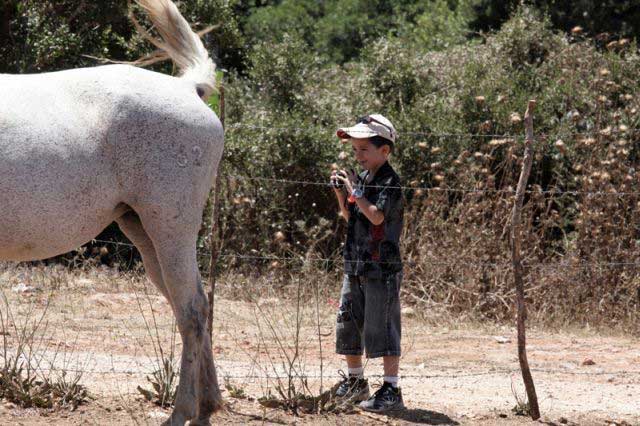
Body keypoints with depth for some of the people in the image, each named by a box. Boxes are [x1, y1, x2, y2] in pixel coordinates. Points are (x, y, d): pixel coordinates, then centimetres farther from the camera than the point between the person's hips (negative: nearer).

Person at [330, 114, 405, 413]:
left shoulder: (389, 182, -13)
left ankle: (391, 389, -5)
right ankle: (355, 382, 29)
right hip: (355, 265, 9)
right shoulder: (361, 178, 11)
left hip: (381, 267, -9)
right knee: (348, 322, 15)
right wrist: (340, 193, 4)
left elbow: (377, 216, -25)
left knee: (382, 327, -8)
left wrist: (354, 191, -20)